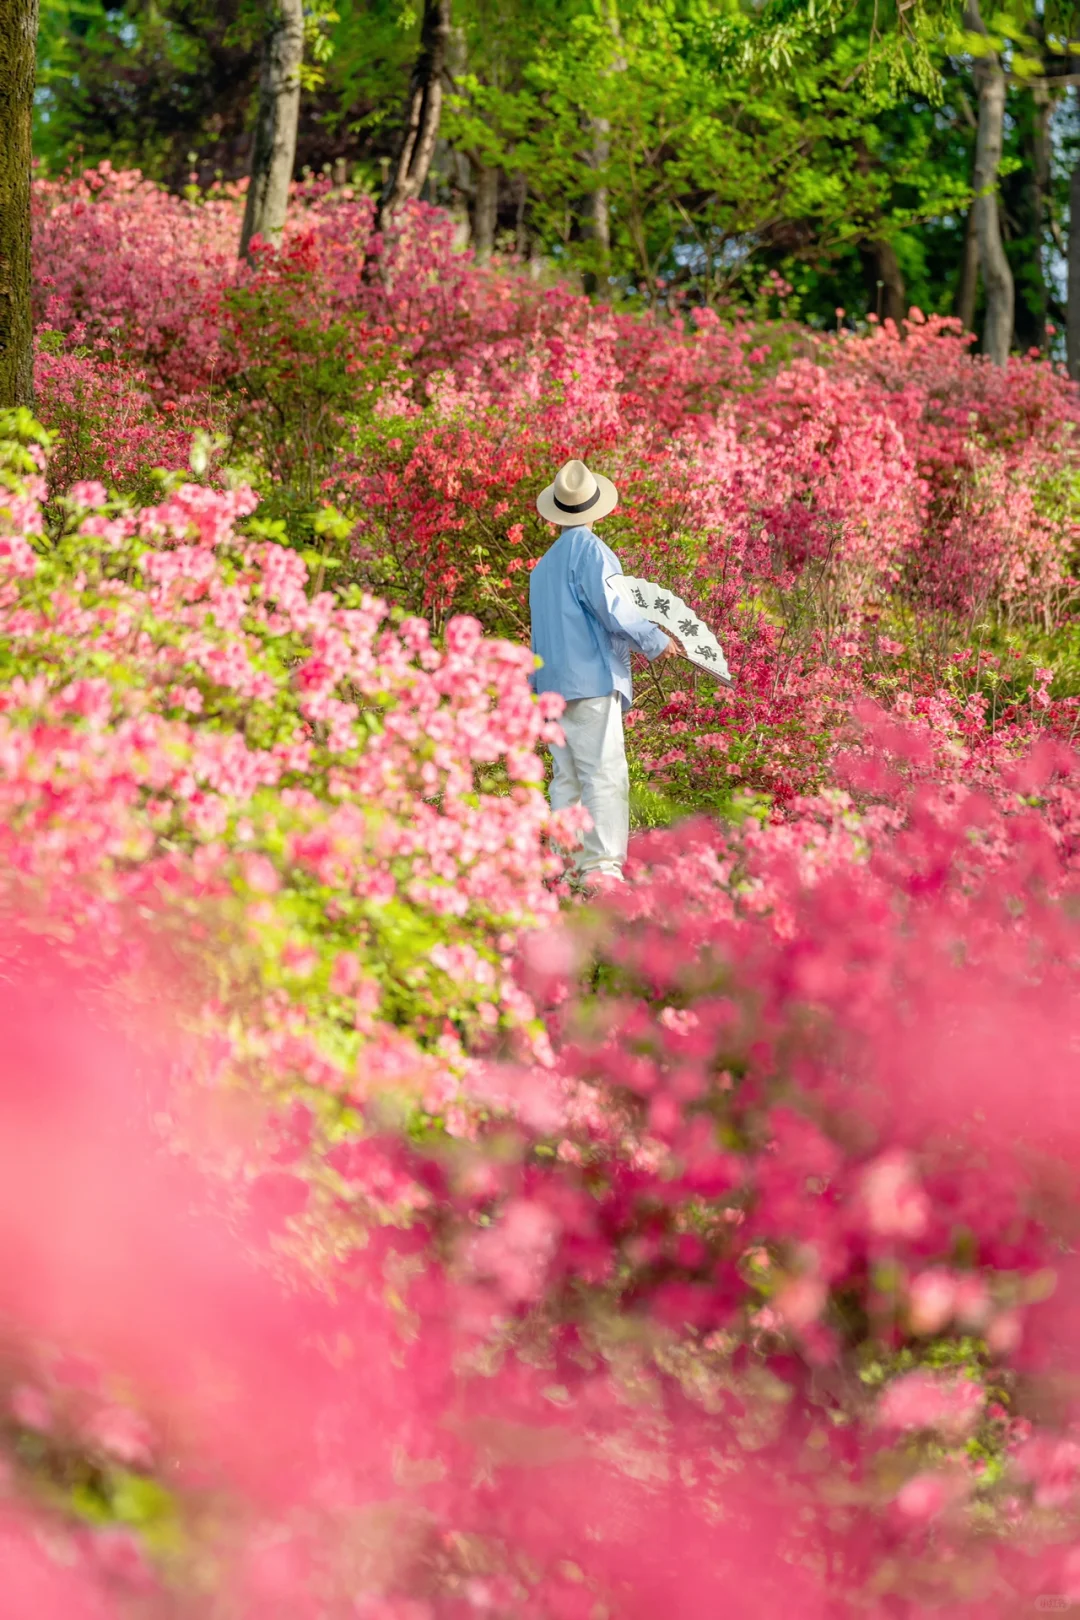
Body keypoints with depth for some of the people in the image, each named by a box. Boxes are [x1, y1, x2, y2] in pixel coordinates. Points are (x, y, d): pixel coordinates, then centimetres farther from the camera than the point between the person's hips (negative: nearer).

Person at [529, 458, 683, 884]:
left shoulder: (545, 563, 18)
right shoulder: (588, 549, -7)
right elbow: (611, 609, -16)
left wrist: (628, 644, 28)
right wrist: (657, 642, -6)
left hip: (552, 683, 8)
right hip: (590, 679, -8)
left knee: (568, 778, 9)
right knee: (605, 774, -11)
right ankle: (602, 865, -19)